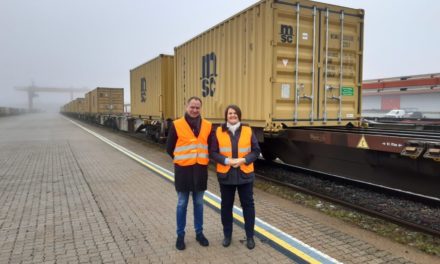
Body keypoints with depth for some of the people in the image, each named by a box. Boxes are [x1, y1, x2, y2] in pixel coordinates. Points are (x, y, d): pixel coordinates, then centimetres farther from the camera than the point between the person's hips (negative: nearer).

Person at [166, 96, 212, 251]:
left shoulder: (207, 126, 2)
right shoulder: (177, 125, -6)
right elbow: (169, 148, 2)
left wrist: (205, 159, 6)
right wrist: (180, 159, 6)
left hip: (200, 170, 2)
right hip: (183, 170, -2)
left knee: (199, 203, 13)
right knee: (182, 204, 7)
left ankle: (199, 233, 28)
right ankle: (180, 235, 22)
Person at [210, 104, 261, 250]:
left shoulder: (248, 131, 0)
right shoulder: (219, 132, -1)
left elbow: (256, 151, 0)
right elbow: (213, 152, -3)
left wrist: (243, 160, -16)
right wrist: (226, 160, -18)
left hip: (245, 174, 0)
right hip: (225, 174, 0)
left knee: (248, 204, 6)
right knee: (226, 205, 10)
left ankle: (250, 236, 20)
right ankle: (227, 235, 27)